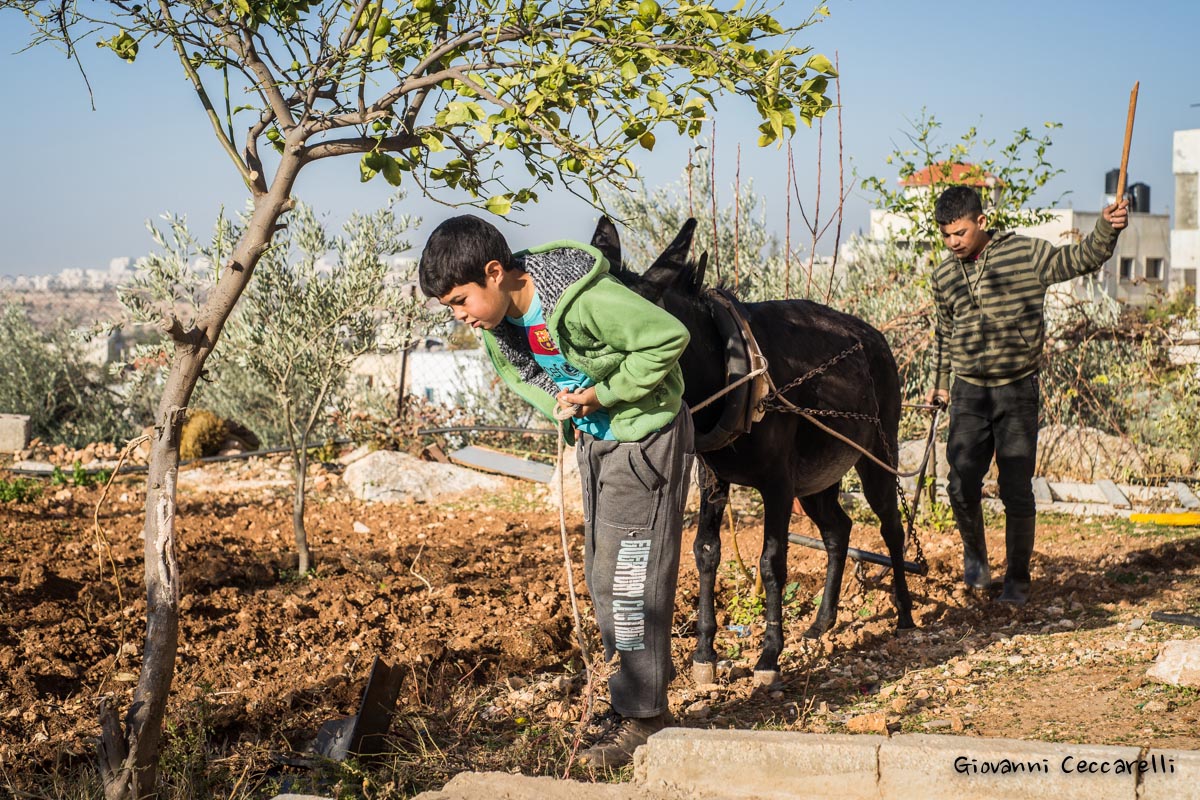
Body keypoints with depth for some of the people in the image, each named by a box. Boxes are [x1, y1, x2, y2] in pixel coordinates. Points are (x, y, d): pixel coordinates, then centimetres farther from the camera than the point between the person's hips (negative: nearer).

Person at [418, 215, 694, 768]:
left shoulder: (586, 301, -32)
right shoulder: (500, 323, -6)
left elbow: (668, 337, -25)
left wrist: (605, 395, -23)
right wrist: (567, 409, -3)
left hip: (643, 437, -9)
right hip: (594, 440, 9)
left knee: (629, 578, -6)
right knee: (602, 576, 13)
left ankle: (641, 715, 4)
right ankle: (639, 701, 25)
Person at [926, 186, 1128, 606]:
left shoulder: (1025, 254, -5)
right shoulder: (943, 276, 6)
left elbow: (1082, 259, -9)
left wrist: (1106, 229, -27)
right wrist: (940, 383, 23)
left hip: (1018, 393, -3)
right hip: (969, 395, 3)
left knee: (1016, 491, -2)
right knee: (962, 487, -3)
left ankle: (1017, 579, 14)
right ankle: (975, 553, 25)